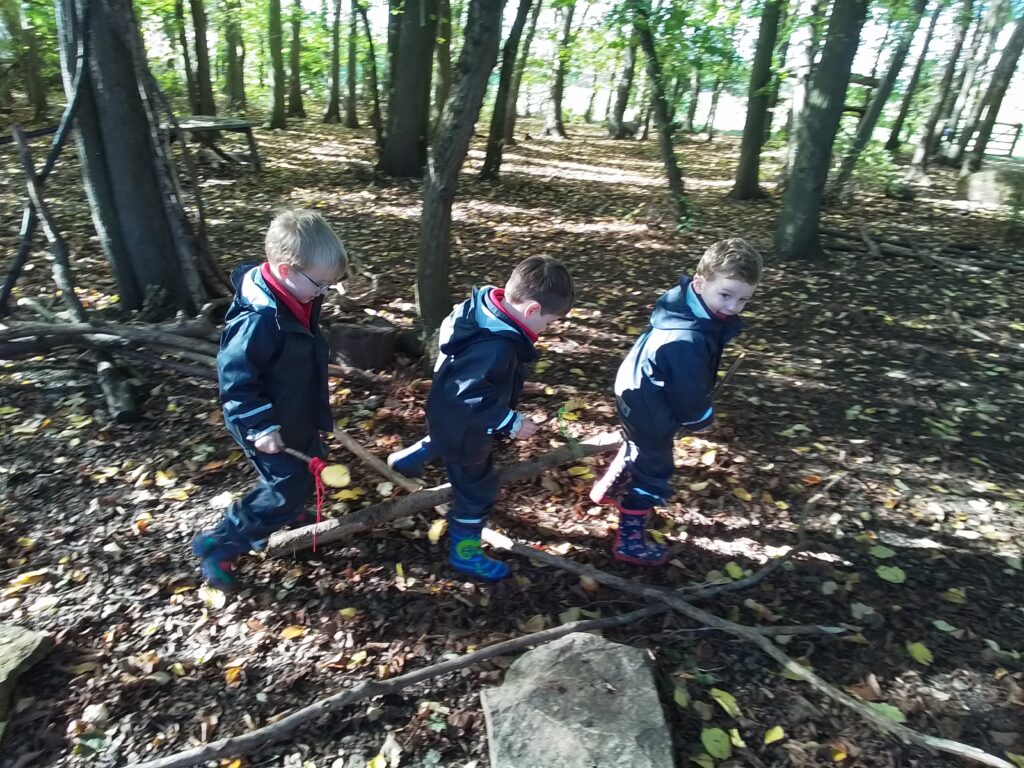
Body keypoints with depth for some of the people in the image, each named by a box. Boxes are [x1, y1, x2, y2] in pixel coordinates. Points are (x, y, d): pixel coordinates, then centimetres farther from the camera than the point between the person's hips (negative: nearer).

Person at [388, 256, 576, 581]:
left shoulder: (482, 306, -13)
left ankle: (408, 459, 63)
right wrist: (513, 423, -27)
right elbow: (473, 399, -38)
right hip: (464, 428, -8)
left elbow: (449, 325, 6)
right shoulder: (496, 349, -42)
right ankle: (464, 552, 32)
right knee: (478, 489, 12)